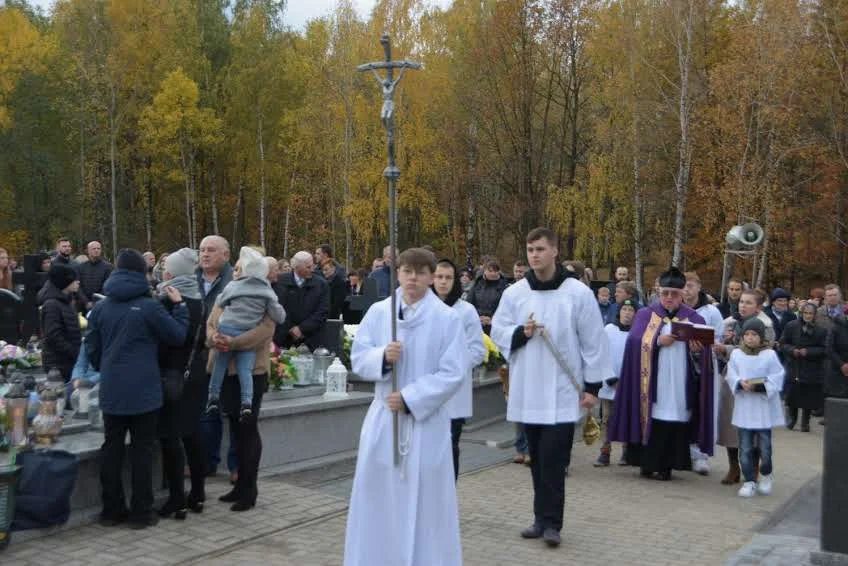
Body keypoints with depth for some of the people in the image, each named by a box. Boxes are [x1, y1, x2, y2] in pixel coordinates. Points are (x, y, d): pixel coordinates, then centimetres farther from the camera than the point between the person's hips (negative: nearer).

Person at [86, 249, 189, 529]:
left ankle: (112, 510, 16)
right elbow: (178, 336, -4)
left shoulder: (100, 307, 4)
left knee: (112, 448, 11)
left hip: (111, 390, 4)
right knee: (142, 449, 3)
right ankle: (141, 512, 6)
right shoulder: (149, 306, -10)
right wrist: (179, 305, 6)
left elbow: (92, 348, 10)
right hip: (143, 390, -4)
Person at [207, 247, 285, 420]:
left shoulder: (233, 286, -3)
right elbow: (279, 317, -1)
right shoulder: (267, 292, -2)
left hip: (227, 330, 0)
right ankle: (247, 402, -12)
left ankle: (214, 398, 16)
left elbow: (219, 302, 12)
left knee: (220, 365, 13)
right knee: (246, 370, 1)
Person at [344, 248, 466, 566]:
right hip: (383, 417, 3)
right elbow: (358, 360, 4)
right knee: (377, 496, 9)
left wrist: (410, 399, -16)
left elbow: (453, 374, -9)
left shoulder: (447, 318, -6)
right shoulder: (377, 312, 3)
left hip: (426, 421, -3)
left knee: (424, 501, 4)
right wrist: (382, 356, -17)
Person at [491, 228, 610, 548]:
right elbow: (497, 331, 9)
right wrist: (520, 333, -12)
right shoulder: (514, 293, 3)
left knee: (553, 459, -6)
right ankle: (543, 518, 23)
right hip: (527, 389, 4)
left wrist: (593, 386, -3)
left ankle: (550, 522, 4)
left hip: (562, 390, -3)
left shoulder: (578, 292, -5)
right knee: (537, 459, 12)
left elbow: (593, 342, -2)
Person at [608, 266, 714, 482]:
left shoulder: (694, 319, 11)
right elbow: (635, 341, -3)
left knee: (675, 421, -3)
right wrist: (658, 341, -17)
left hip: (680, 383, 0)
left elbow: (703, 353, 3)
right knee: (653, 419, -4)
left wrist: (698, 349, -19)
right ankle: (648, 463, 5)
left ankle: (666, 465, 5)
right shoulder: (646, 315, 10)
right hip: (652, 382, 0)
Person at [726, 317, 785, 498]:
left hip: (764, 407, -2)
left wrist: (760, 386, -22)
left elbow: (777, 378, -7)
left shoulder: (770, 354, -4)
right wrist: (740, 383, -18)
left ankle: (766, 476, 29)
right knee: (745, 447, 3)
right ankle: (750, 481, 12)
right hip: (744, 408, 2)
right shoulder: (736, 354, 3)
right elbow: (731, 375, 2)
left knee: (764, 446, 5)